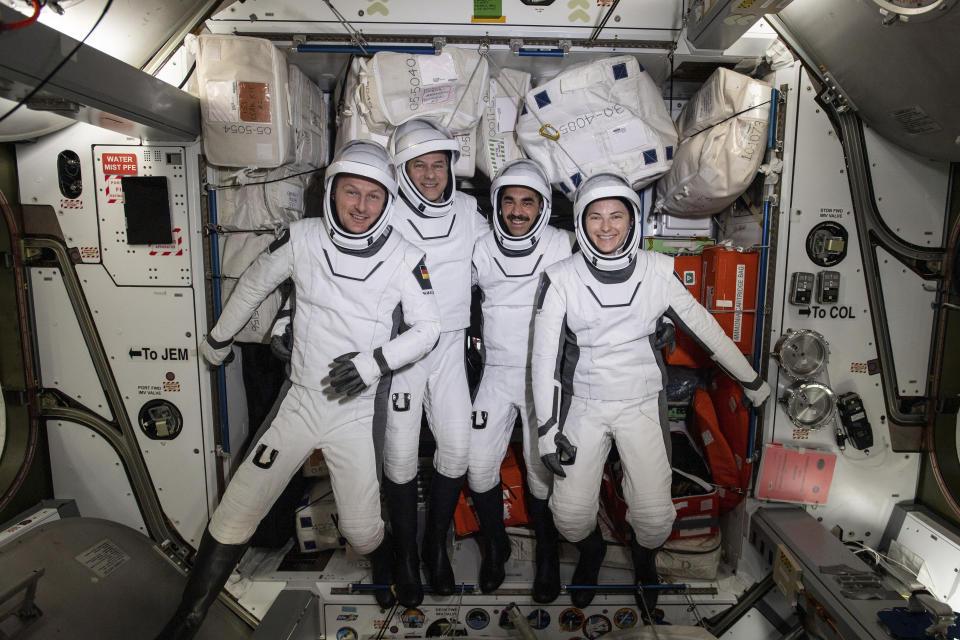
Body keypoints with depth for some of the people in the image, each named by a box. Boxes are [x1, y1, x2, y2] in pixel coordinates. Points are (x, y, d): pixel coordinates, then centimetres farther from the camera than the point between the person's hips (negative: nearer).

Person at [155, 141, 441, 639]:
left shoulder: (404, 257, -9)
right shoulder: (302, 238, -4)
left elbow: (427, 327, -4)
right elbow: (255, 283, 13)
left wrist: (375, 361, -20)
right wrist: (219, 337, 24)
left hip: (356, 411, -2)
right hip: (299, 401, 2)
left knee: (361, 530, 0)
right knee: (235, 516, 2)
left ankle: (386, 570, 37)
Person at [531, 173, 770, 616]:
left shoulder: (657, 271, -6)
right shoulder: (561, 279, -9)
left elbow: (704, 329, 5)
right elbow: (545, 356, -8)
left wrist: (752, 381, 14)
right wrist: (548, 429, -11)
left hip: (642, 405, 1)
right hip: (583, 406, 0)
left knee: (654, 515, -4)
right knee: (570, 512, -3)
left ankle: (644, 558, 35)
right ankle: (591, 552, 35)